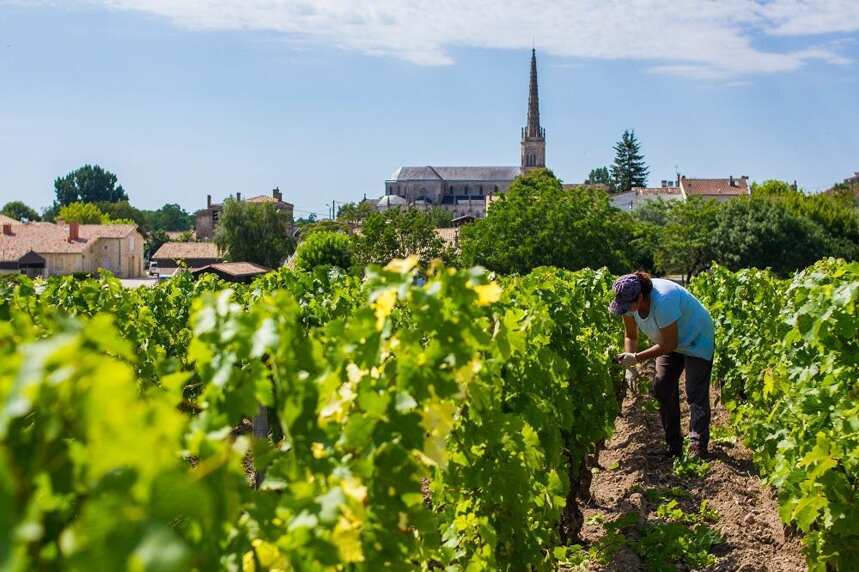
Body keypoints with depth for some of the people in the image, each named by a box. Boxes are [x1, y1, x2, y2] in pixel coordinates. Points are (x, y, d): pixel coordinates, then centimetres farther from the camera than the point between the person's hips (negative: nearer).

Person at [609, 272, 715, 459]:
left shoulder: (663, 302, -40)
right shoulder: (630, 301, -18)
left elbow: (669, 345, -31)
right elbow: (630, 336, -5)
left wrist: (637, 358, -31)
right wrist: (628, 359, -21)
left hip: (696, 340, -8)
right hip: (671, 341, 8)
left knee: (696, 394, -12)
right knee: (662, 390, 4)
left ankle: (698, 448, -8)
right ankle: (674, 447, 13)